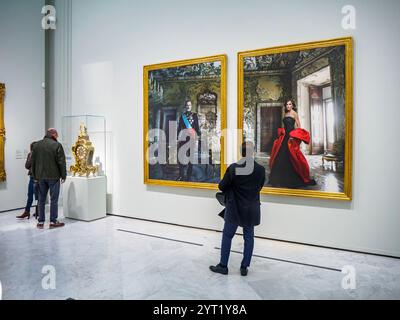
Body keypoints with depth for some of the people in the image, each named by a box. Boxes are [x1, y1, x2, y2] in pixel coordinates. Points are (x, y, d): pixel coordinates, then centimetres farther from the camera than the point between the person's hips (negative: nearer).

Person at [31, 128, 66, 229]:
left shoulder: (36, 145, 9)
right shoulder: (57, 145, -9)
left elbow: (33, 162, 11)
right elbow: (61, 162, -11)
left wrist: (35, 176, 16)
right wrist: (63, 175, -3)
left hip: (40, 176, 5)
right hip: (53, 176, -5)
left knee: (41, 199, 12)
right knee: (54, 199, 2)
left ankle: (41, 221, 16)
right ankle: (53, 221, 5)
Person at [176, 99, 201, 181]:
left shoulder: (194, 115, 8)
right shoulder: (182, 116, 15)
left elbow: (197, 126, 6)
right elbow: (179, 127, 15)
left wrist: (199, 134, -6)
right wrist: (178, 137, 10)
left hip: (191, 136, -3)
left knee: (190, 155, -3)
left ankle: (189, 175, 3)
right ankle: (181, 175, 7)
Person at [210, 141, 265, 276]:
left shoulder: (233, 168, -17)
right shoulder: (261, 169, -7)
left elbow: (222, 186, -10)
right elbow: (259, 187, 5)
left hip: (234, 208, -3)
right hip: (252, 209, 3)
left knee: (227, 236, 10)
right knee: (249, 237, 14)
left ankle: (223, 266, 19)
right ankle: (244, 267, 22)